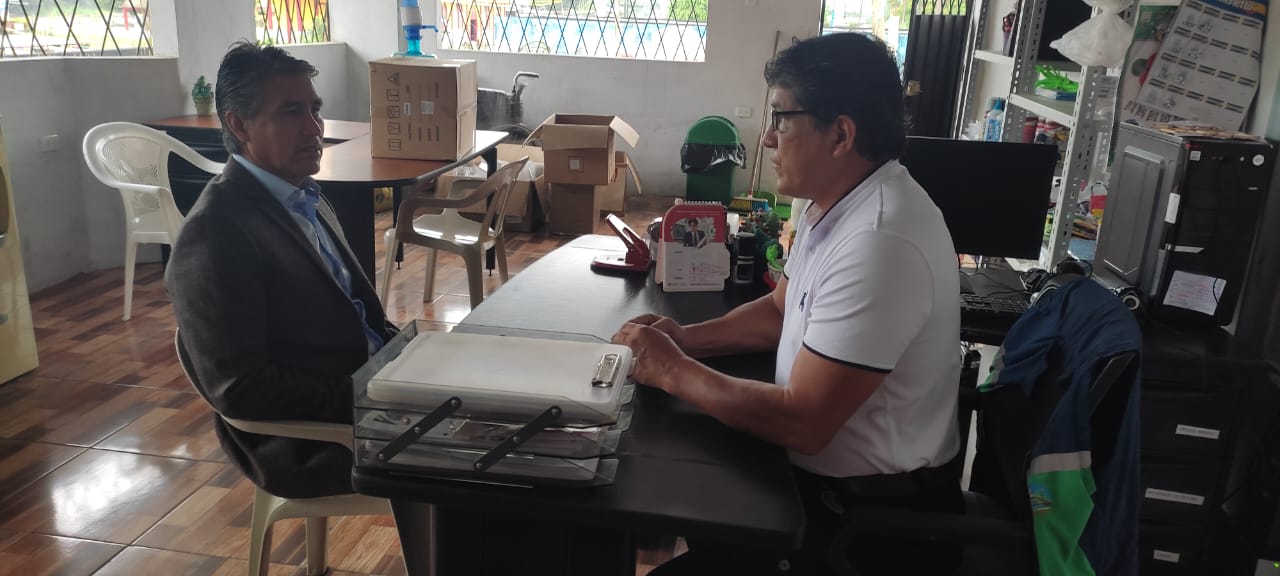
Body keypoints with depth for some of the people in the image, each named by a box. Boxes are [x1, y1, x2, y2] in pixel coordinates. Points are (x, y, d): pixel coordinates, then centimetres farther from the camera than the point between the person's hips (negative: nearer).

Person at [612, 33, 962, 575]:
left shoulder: (879, 244, -30)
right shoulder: (835, 201, 1)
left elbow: (802, 422, -28)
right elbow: (780, 310, 14)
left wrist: (673, 372, -17)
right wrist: (686, 338, -2)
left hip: (874, 514, -8)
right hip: (825, 469, 9)